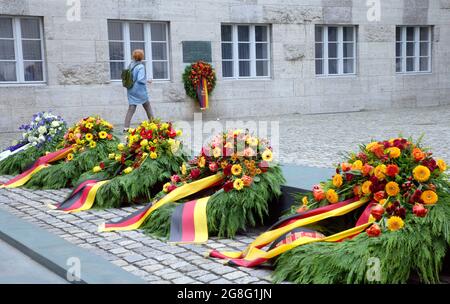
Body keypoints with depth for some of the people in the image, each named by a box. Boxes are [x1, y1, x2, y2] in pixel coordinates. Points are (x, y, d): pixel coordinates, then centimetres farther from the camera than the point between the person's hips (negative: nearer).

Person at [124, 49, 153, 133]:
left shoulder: (130, 65, 3)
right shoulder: (141, 66, -15)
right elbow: (140, 79, -22)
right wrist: (146, 81, -3)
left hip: (131, 90, 5)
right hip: (140, 91, -5)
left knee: (131, 108, 2)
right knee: (147, 107, 15)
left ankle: (126, 127, -7)